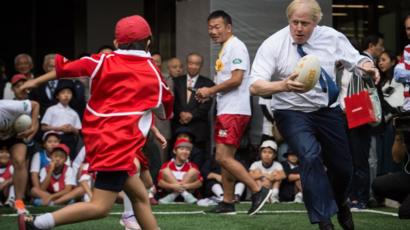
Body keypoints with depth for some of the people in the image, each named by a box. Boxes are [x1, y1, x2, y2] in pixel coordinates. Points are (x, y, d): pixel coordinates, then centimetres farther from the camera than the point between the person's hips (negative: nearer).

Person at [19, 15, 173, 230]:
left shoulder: (103, 61, 7)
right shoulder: (153, 74, 4)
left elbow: (65, 68, 7)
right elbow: (167, 109, 20)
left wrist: (35, 82, 21)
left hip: (97, 137, 6)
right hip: (119, 144, -6)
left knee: (140, 197, 13)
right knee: (100, 206, -10)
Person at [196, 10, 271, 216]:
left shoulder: (236, 46, -11)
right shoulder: (225, 49, 19)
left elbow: (236, 79, -20)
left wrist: (210, 90, -11)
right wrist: (209, 93, 8)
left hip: (234, 111, -10)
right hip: (225, 111, 10)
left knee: (223, 157, -14)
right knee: (225, 158, 10)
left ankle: (258, 191, -11)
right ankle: (228, 202, 15)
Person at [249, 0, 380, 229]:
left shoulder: (332, 37, -7)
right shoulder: (273, 45, -16)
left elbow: (355, 60, 4)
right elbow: (255, 86, -21)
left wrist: (367, 66, -21)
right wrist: (284, 86, -41)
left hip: (329, 110, 4)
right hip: (293, 113, -3)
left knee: (343, 166, 11)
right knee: (311, 156, -28)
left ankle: (340, 203, 48)